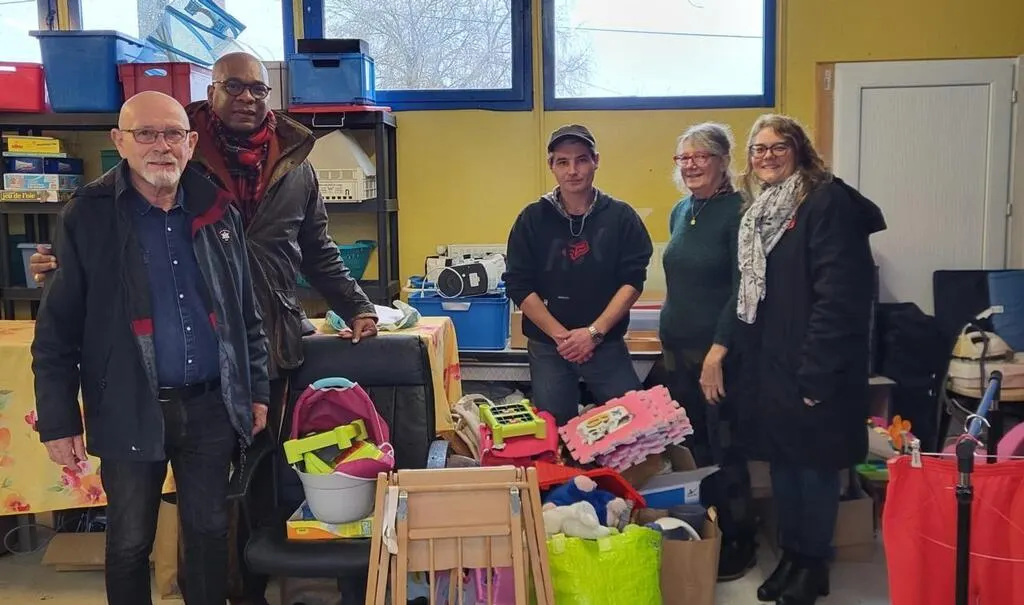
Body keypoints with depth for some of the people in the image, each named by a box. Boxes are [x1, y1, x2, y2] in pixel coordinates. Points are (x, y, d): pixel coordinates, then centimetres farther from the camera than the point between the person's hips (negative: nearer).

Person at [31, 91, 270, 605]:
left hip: (211, 407, 3)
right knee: (129, 543, 13)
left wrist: (256, 390, 9)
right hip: (130, 413, -2)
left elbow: (246, 316, 10)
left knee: (210, 531, 14)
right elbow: (56, 332, -5)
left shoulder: (218, 212, 4)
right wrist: (58, 422, -6)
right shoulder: (87, 217, -6)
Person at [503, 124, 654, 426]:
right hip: (547, 346, 0)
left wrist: (594, 332, -14)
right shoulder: (532, 219, -1)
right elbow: (519, 286, -3)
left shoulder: (621, 216, -1)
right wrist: (560, 335, -11)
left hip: (607, 343, 0)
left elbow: (632, 280, -5)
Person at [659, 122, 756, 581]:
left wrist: (716, 352, -19)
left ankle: (739, 544, 19)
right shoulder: (681, 211, 11)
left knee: (724, 450, 3)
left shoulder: (738, 211, -11)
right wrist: (670, 335, 15)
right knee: (695, 446, 14)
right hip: (676, 347, 7)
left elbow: (743, 289, -16)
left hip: (718, 350, -7)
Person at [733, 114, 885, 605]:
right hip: (768, 363, 7)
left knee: (814, 463, 6)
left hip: (814, 368, -7)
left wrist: (815, 372, -21)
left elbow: (838, 294, -19)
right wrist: (748, 358, 11)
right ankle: (791, 555, 30)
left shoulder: (826, 201, -12)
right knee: (781, 460, 15)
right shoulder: (758, 211, 12)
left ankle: (814, 565, 22)